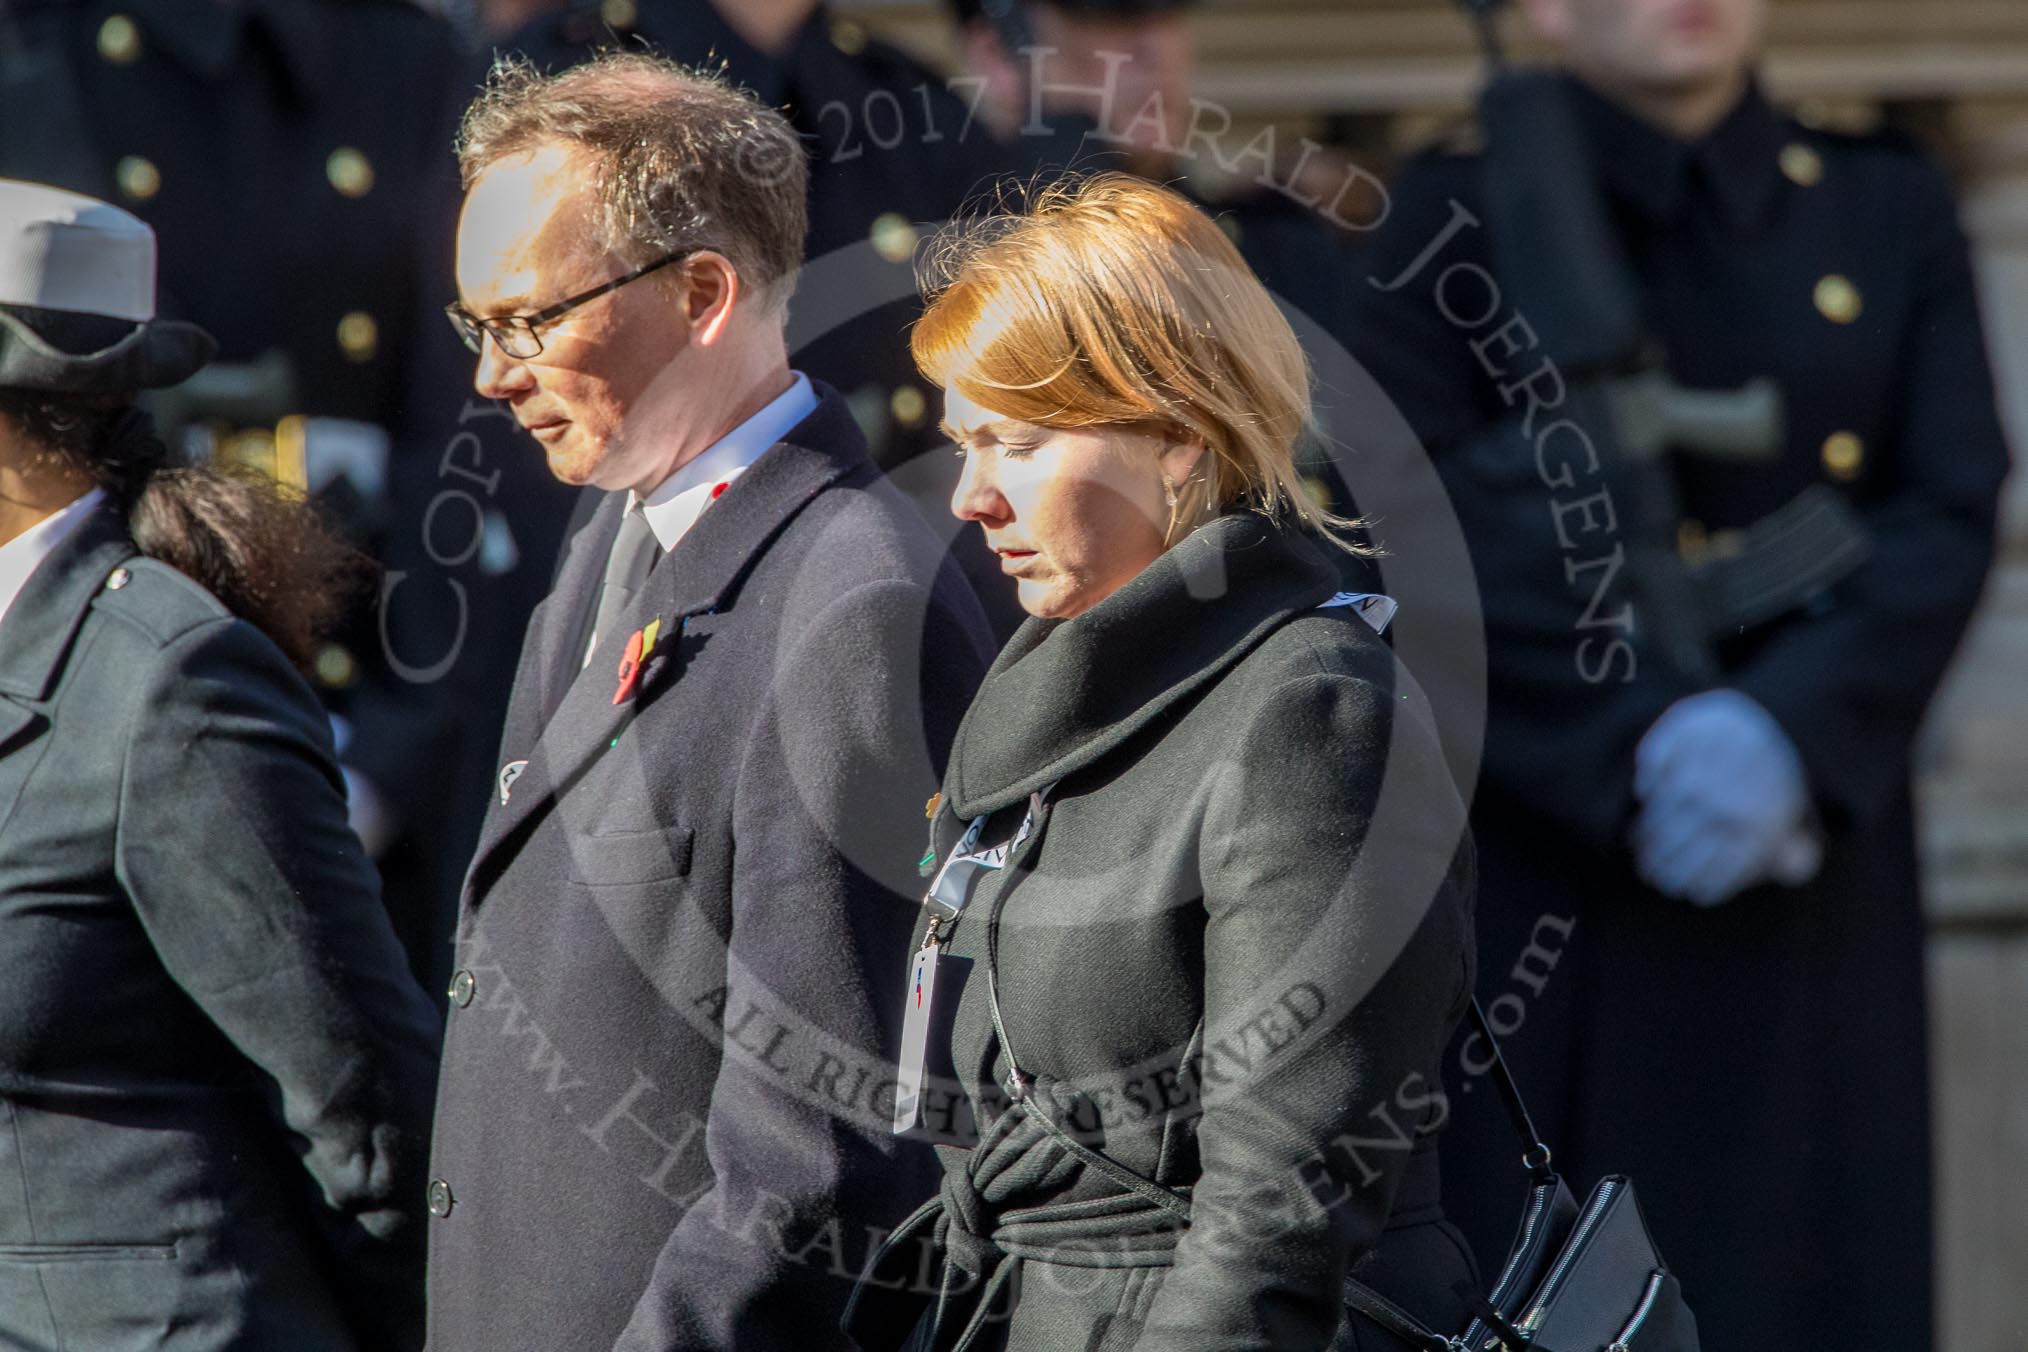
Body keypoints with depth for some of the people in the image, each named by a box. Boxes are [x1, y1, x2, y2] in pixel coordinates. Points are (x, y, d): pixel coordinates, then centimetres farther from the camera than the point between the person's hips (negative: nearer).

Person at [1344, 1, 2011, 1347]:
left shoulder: (1891, 212, 10)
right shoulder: (1453, 221, 3)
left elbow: (1950, 520, -1)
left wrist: (1791, 731, -17)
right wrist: (1642, 743, -20)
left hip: (1810, 899, 2)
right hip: (1545, 901, -2)